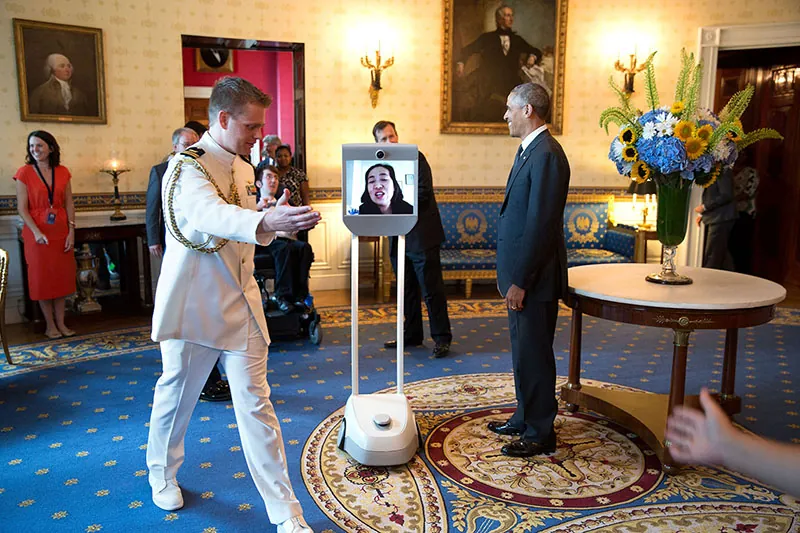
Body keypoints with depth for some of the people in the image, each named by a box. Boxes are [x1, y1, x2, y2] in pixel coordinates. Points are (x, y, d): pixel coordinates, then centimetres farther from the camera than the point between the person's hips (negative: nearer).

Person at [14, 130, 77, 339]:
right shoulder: (24, 172, -4)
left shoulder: (63, 172, 5)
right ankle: (50, 325, 13)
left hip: (61, 232, 3)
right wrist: (36, 232, -18)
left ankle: (61, 323, 16)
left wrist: (71, 231, -3)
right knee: (42, 278, 4)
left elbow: (69, 204, 5)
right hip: (37, 234, -3)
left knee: (61, 277, 7)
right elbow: (22, 208, -7)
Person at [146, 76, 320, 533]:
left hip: (240, 304, 5)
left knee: (256, 405, 3)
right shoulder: (187, 167, -14)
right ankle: (163, 474, 44)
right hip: (194, 305, -5)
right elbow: (211, 215, -36)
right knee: (177, 397, 15)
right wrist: (266, 221, -55)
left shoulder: (243, 168, 11)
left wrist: (279, 218, -3)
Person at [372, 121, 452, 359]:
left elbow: (423, 191, -14)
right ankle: (411, 334, 26)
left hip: (421, 235, -6)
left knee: (431, 289, -2)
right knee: (407, 290, 15)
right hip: (398, 237, 7)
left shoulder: (415, 157, -5)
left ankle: (441, 337, 7)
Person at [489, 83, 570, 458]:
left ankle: (540, 433, 16)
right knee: (524, 351, 19)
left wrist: (520, 280, -21)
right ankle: (525, 417, 34)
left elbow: (541, 224, -23)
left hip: (534, 276, -10)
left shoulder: (546, 155, -18)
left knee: (533, 354, 1)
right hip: (520, 273, 10)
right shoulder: (529, 150, 14)